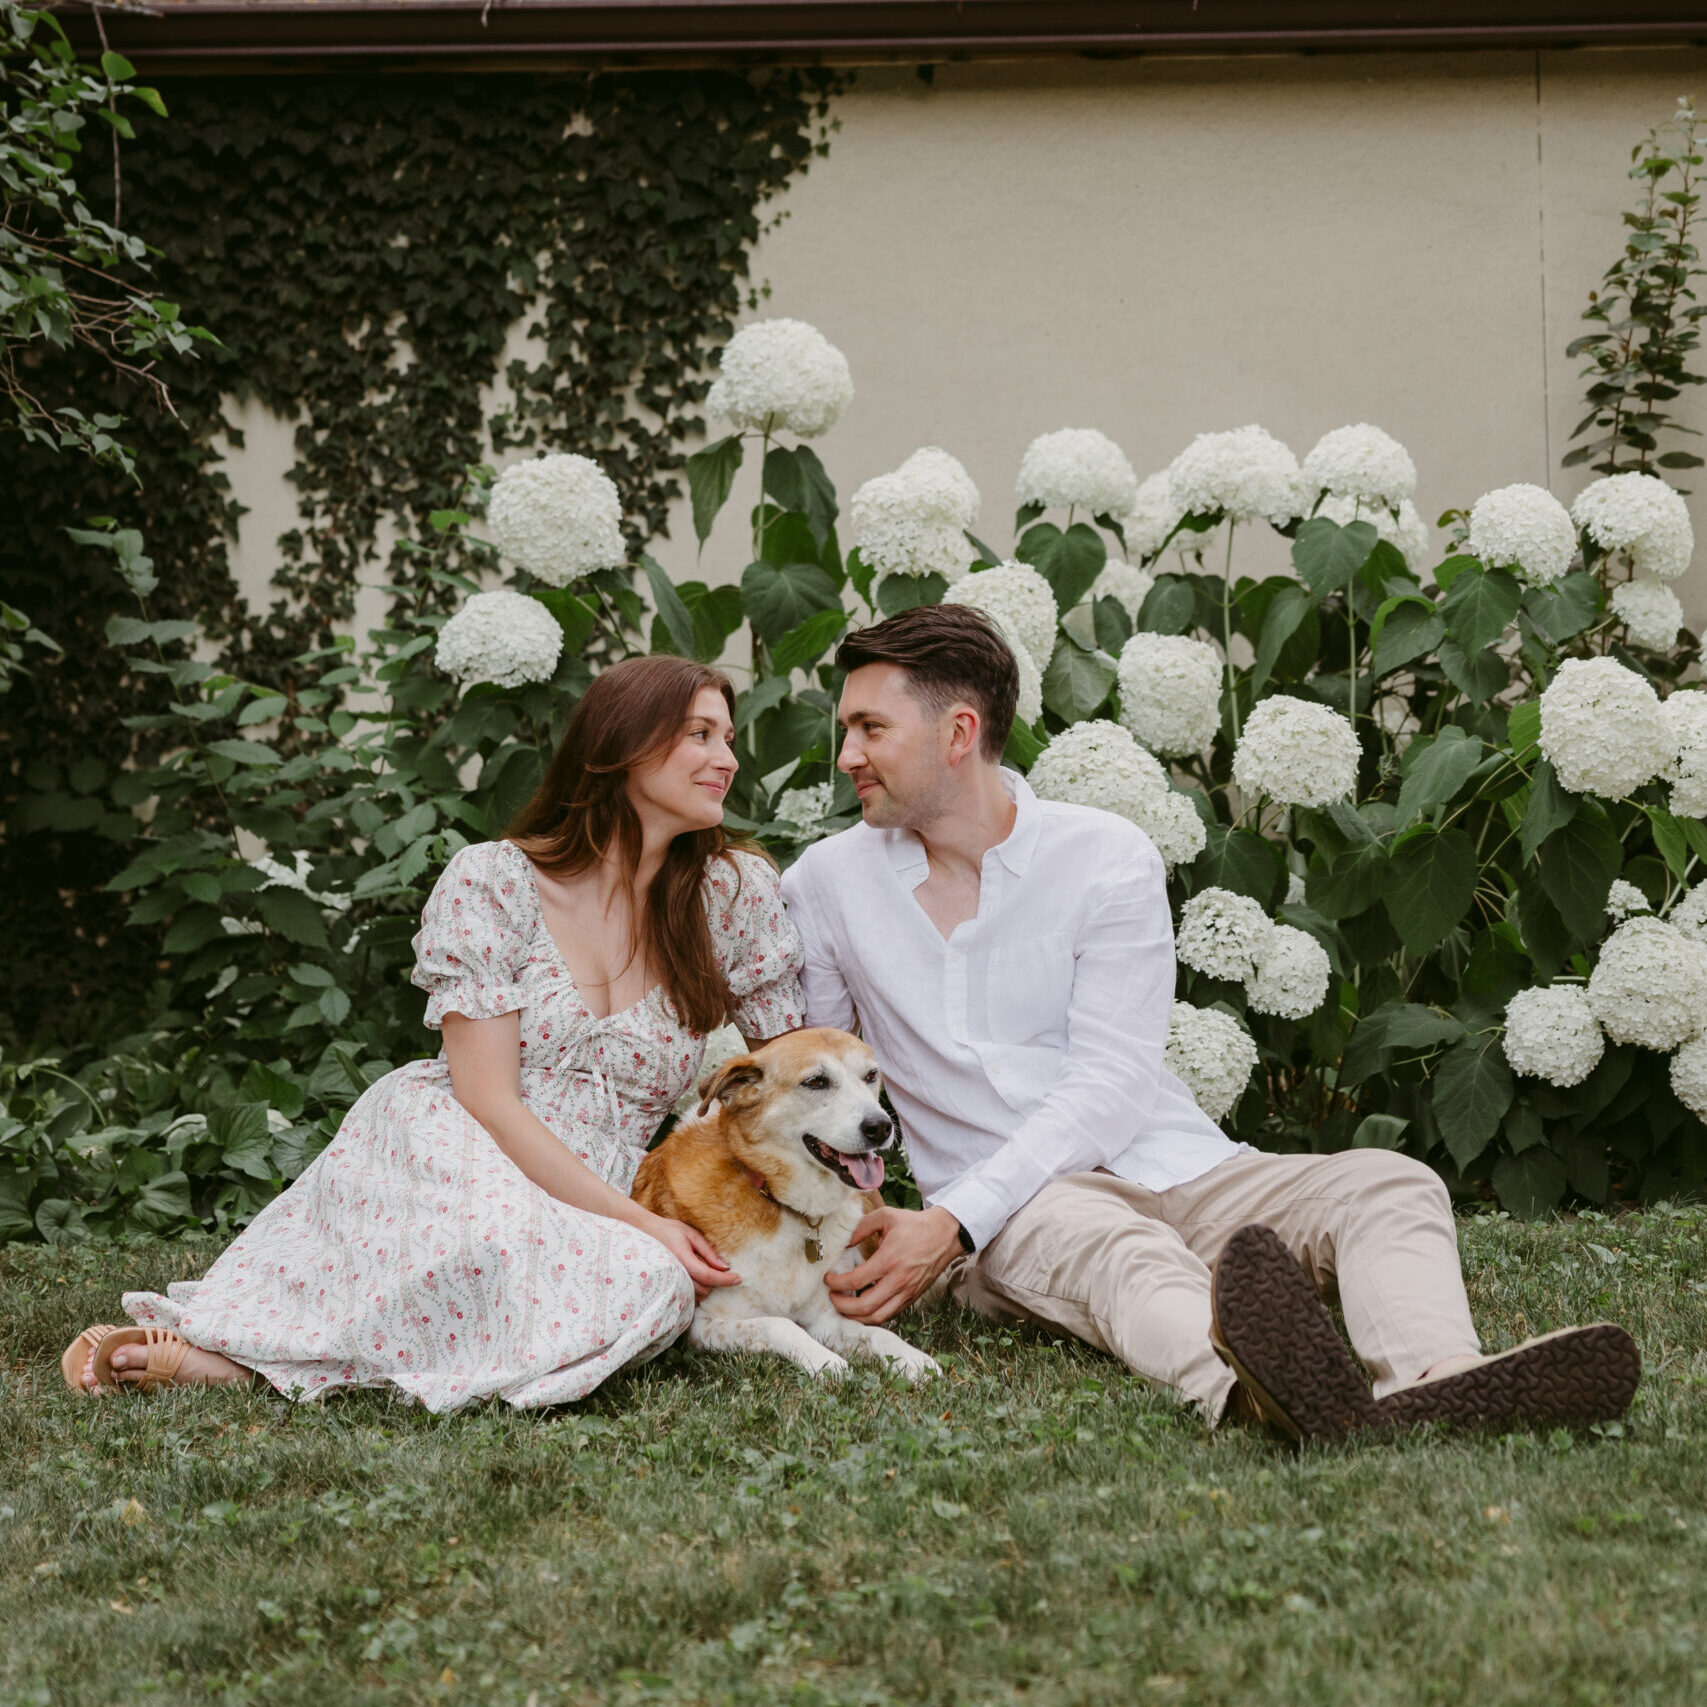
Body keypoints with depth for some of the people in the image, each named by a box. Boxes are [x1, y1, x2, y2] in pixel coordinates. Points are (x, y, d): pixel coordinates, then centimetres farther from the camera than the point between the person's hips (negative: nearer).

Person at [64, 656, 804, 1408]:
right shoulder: (491, 882, -2)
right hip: (445, 1157, -4)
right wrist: (639, 1222, -17)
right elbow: (487, 1098, -9)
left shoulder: (735, 894, 8)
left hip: (582, 1222, 4)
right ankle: (226, 1341, -28)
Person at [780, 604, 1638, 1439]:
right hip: (1020, 1219, -2)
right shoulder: (826, 882, 11)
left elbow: (1107, 1085, -7)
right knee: (1121, 1250, -38)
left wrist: (949, 1221, -19)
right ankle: (1254, 1390, -75)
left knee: (1389, 1185, -25)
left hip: (1177, 1173, 2)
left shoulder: (1107, 858, 2)